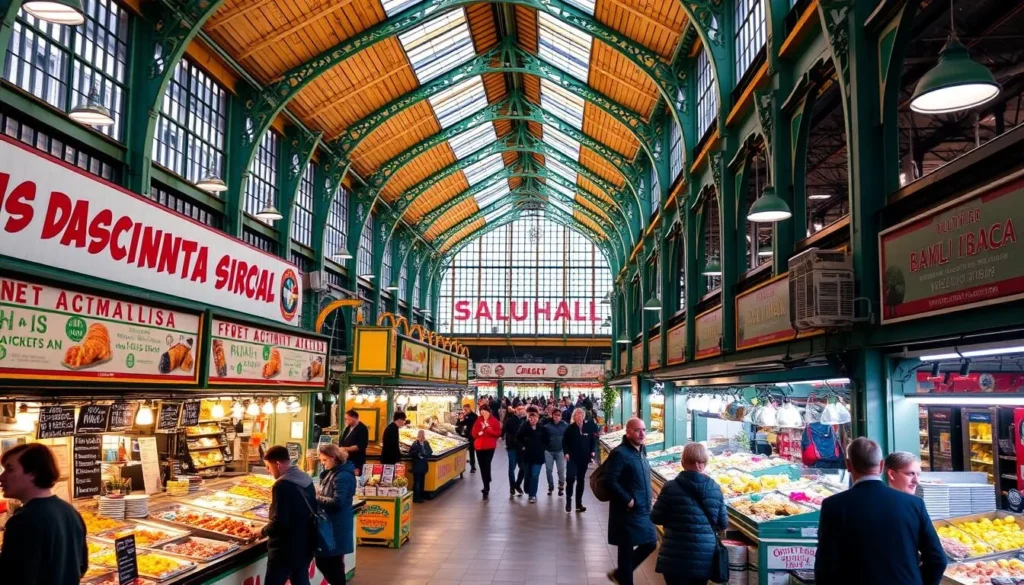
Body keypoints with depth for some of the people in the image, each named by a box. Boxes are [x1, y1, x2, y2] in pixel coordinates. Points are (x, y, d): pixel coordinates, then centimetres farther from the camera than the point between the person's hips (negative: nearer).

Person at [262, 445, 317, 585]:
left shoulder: (282, 485, -20)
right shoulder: (307, 479, 5)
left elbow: (279, 522, -24)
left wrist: (263, 531, -4)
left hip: (285, 549, -8)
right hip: (305, 545, 8)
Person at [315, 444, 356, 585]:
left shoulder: (343, 476, -19)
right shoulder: (332, 472, 11)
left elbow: (337, 502, -25)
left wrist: (316, 499, -17)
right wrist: (317, 496, 0)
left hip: (336, 527, -10)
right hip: (328, 523, 10)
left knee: (333, 563, 1)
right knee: (322, 560, 15)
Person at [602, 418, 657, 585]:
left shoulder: (641, 450, 9)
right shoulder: (620, 453, -19)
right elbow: (609, 482, -26)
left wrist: (648, 496, 11)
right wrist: (627, 500, -21)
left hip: (644, 510, 9)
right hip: (628, 512, -9)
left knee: (650, 544, 17)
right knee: (627, 550, 3)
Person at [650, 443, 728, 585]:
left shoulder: (671, 488, -10)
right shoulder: (715, 488, 0)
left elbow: (656, 518, -3)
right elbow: (723, 524, 6)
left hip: (676, 557, -4)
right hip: (705, 557, 4)